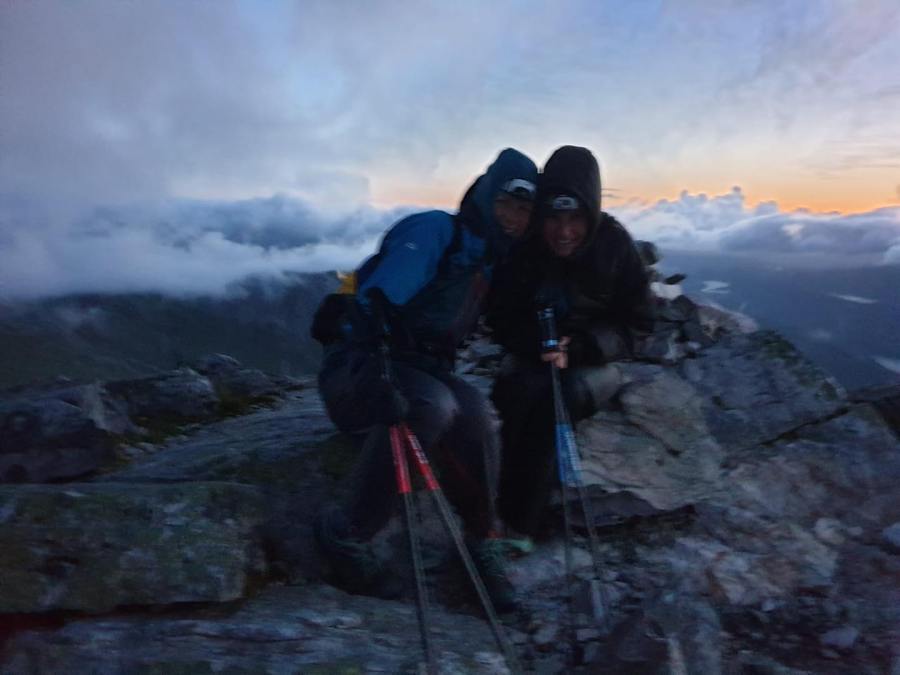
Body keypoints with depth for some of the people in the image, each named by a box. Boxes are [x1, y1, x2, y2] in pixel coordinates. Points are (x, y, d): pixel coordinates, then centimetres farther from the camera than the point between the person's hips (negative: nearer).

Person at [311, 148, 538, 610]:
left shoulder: (490, 262, 13)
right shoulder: (435, 231, -12)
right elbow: (372, 304, -24)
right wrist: (373, 381, -40)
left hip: (421, 369, 6)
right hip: (357, 366, -6)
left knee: (475, 413, -25)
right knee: (432, 406, -36)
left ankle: (480, 544, -5)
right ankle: (346, 534, -20)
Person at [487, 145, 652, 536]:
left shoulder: (614, 245, -11)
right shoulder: (521, 246, -9)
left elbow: (634, 323, -9)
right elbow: (502, 318, -1)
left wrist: (576, 350, -25)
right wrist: (536, 345, -22)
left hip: (596, 363, -1)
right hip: (531, 360, 1)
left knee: (547, 403, -32)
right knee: (522, 394, -33)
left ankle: (519, 525, -21)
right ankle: (503, 518, -21)